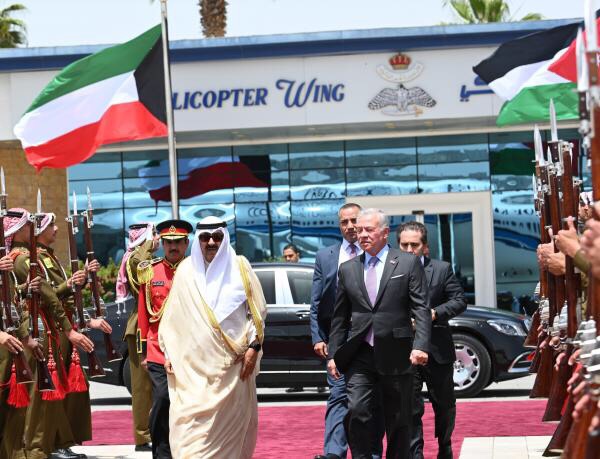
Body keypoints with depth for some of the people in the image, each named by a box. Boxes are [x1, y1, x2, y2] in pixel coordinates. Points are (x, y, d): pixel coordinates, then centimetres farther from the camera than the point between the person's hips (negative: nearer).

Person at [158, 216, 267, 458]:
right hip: (192, 363, 1)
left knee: (230, 424, 1)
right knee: (188, 423, -7)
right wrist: (168, 352, 8)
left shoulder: (239, 267, 3)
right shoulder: (185, 270, 6)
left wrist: (253, 347, -3)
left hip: (231, 362, -1)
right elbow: (172, 315, 11)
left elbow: (257, 311, 5)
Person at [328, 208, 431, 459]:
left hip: (395, 354, -2)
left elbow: (421, 309, -4)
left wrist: (420, 345, -17)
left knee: (398, 420, 5)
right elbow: (340, 316, 15)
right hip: (359, 355, 2)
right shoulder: (347, 269, 11)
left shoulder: (408, 263, 2)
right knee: (357, 411, -13)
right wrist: (333, 354, 9)